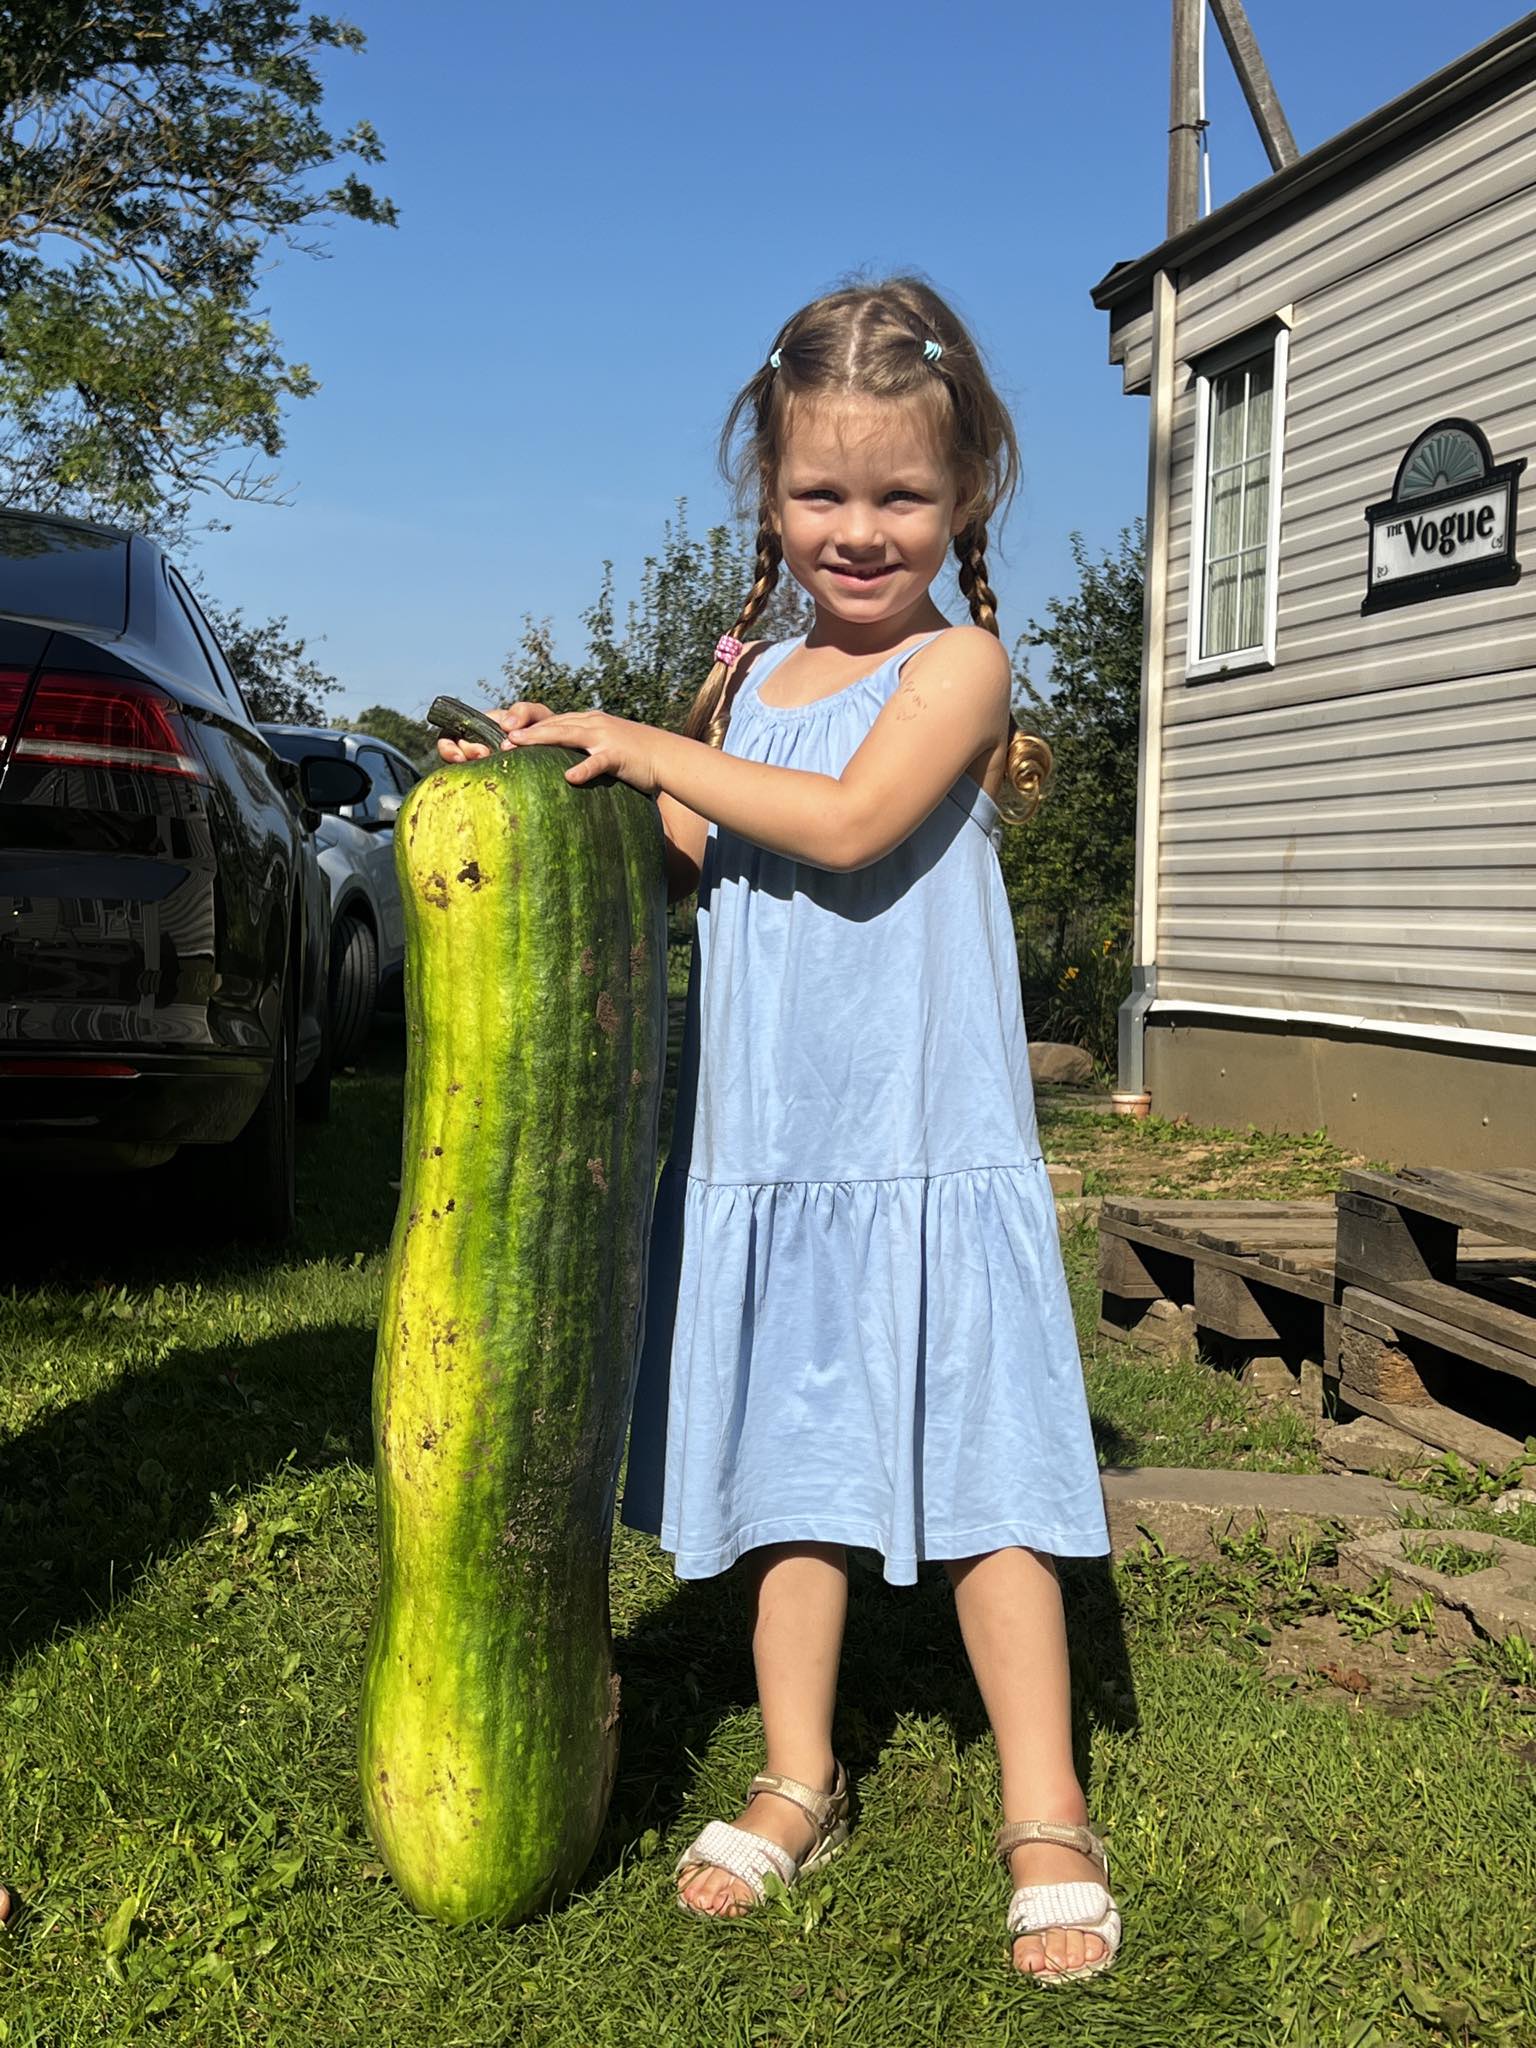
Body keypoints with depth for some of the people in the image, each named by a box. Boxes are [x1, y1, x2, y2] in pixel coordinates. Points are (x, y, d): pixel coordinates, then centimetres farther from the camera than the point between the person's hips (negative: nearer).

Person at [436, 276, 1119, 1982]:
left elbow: (848, 824, -22)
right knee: (792, 1472, 14)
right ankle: (798, 1784, 29)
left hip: (928, 1153, -6)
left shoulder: (959, 663, -6)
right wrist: (573, 774, 6)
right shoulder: (750, 680, 12)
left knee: (977, 1482, -1)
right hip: (762, 1151, 6)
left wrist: (645, 745, -16)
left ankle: (1045, 1820, 13)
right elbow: (705, 865, 19)